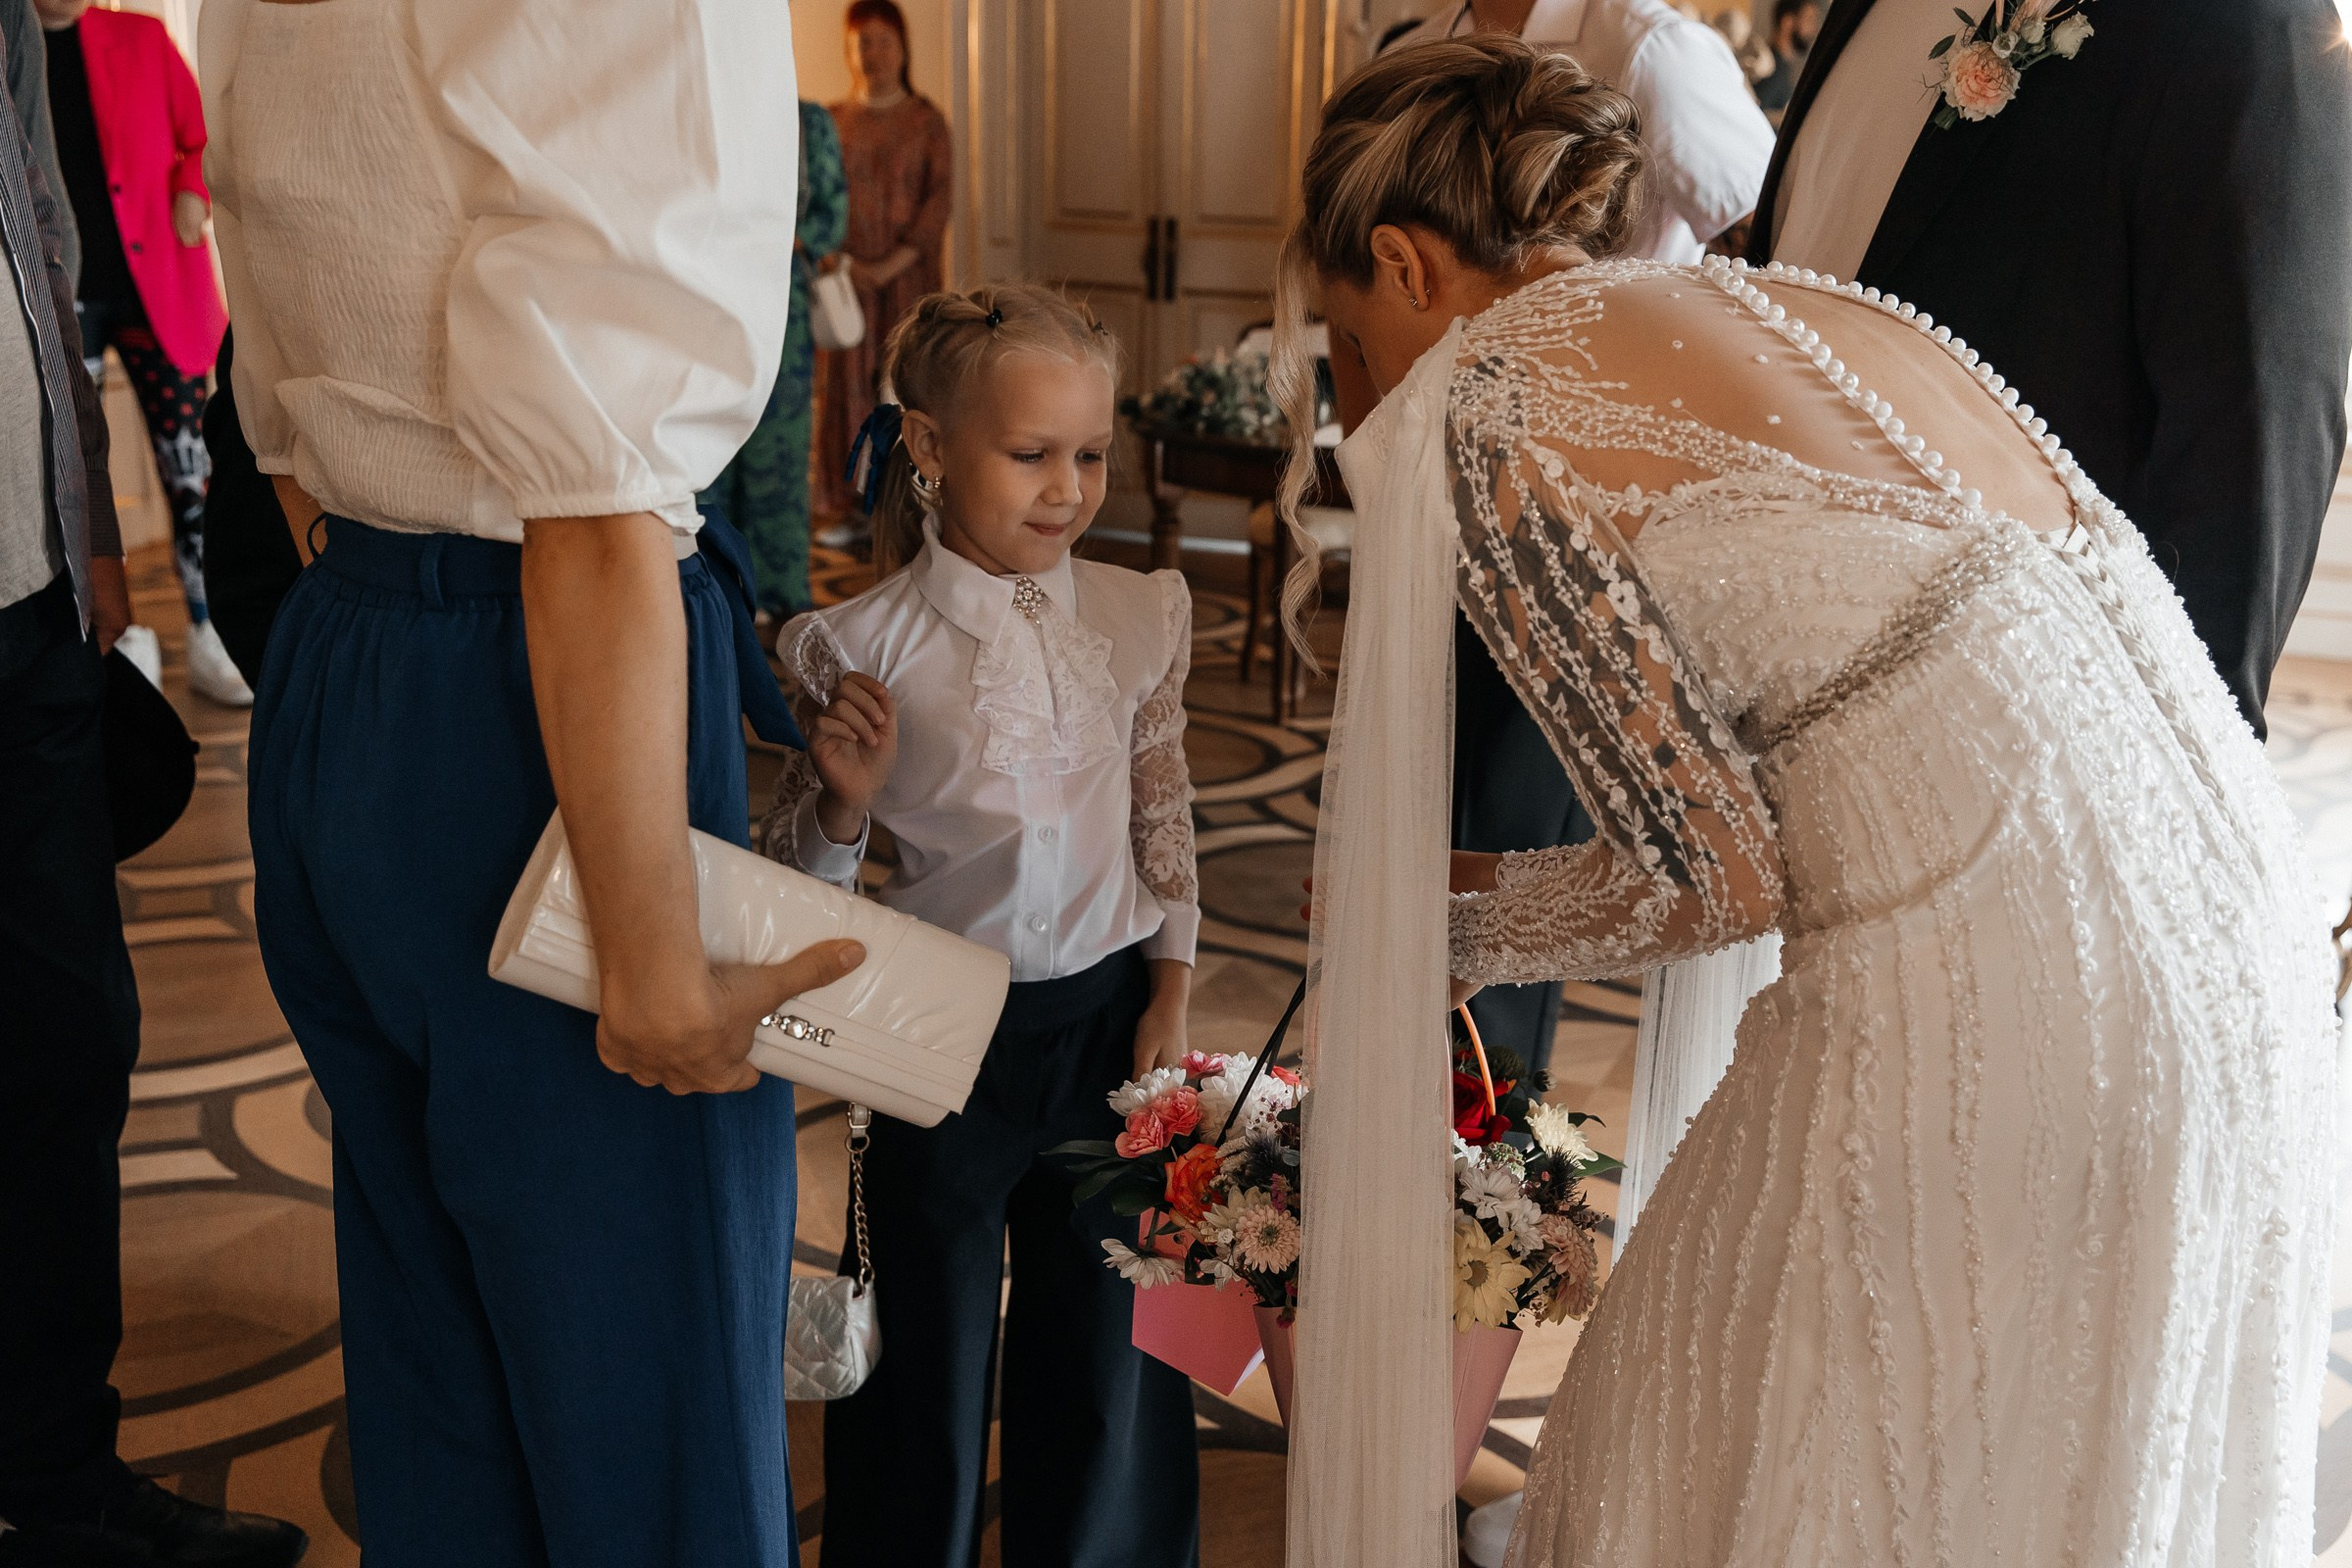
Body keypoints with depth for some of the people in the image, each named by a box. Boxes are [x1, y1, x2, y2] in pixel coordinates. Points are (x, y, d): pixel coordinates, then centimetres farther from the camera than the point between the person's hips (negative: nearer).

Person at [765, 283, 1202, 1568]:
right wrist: (844, 796, -23)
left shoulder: (1137, 618, -2)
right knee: (930, 1357, 14)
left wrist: (1170, 989, 3)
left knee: (1104, 1348, 16)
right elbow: (805, 878, -4)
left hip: (1109, 1017, 3)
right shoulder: (865, 645, -12)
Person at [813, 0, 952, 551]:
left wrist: (891, 266, -14)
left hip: (908, 273, -2)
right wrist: (840, 262, -11)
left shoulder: (926, 120, 2)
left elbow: (941, 199, -6)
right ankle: (854, 510, 5)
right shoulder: (832, 121, 7)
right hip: (846, 273, 2)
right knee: (847, 383, -1)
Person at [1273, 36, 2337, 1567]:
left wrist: (1444, 919, 13)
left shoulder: (1478, 401, -3)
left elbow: (1713, 871, -6)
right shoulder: (1828, 307, 19)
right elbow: (2125, 604, 17)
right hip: (2242, 906, 9)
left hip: (1992, 981, -8)